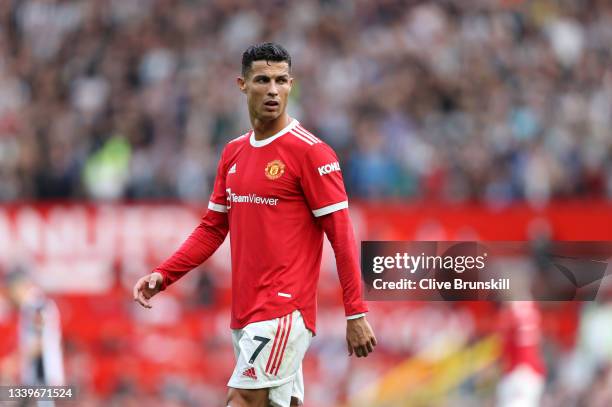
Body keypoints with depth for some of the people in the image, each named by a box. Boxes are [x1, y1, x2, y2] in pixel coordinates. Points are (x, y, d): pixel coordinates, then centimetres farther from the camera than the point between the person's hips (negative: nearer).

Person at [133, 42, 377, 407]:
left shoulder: (310, 151, -8)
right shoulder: (233, 153, 13)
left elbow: (341, 234, -10)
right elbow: (213, 228, 19)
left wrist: (356, 314, -14)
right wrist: (163, 275, 6)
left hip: (285, 312, -7)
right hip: (244, 313, 7)